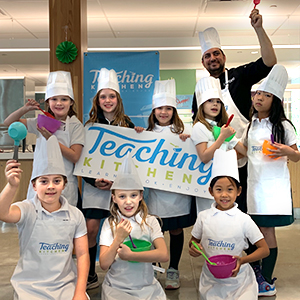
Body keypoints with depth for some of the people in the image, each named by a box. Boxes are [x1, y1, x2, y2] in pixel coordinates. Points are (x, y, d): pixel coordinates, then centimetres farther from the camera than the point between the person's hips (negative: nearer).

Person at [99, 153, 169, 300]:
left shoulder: (150, 221, 0)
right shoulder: (110, 223, -1)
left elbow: (164, 255, -12)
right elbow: (104, 264, -7)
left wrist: (129, 255, -16)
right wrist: (118, 238, -18)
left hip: (147, 287, 1)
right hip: (116, 288, -1)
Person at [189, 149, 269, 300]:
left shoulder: (244, 220, -7)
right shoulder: (203, 217, -1)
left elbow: (264, 249, -4)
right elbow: (194, 241, 12)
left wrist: (243, 260, -20)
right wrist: (194, 248, -11)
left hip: (238, 282, -2)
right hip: (211, 281, 2)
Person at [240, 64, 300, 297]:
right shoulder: (251, 125, 11)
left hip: (274, 185, -4)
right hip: (254, 183, 4)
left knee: (267, 230, -2)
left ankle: (267, 282, 9)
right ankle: (256, 273, 23)